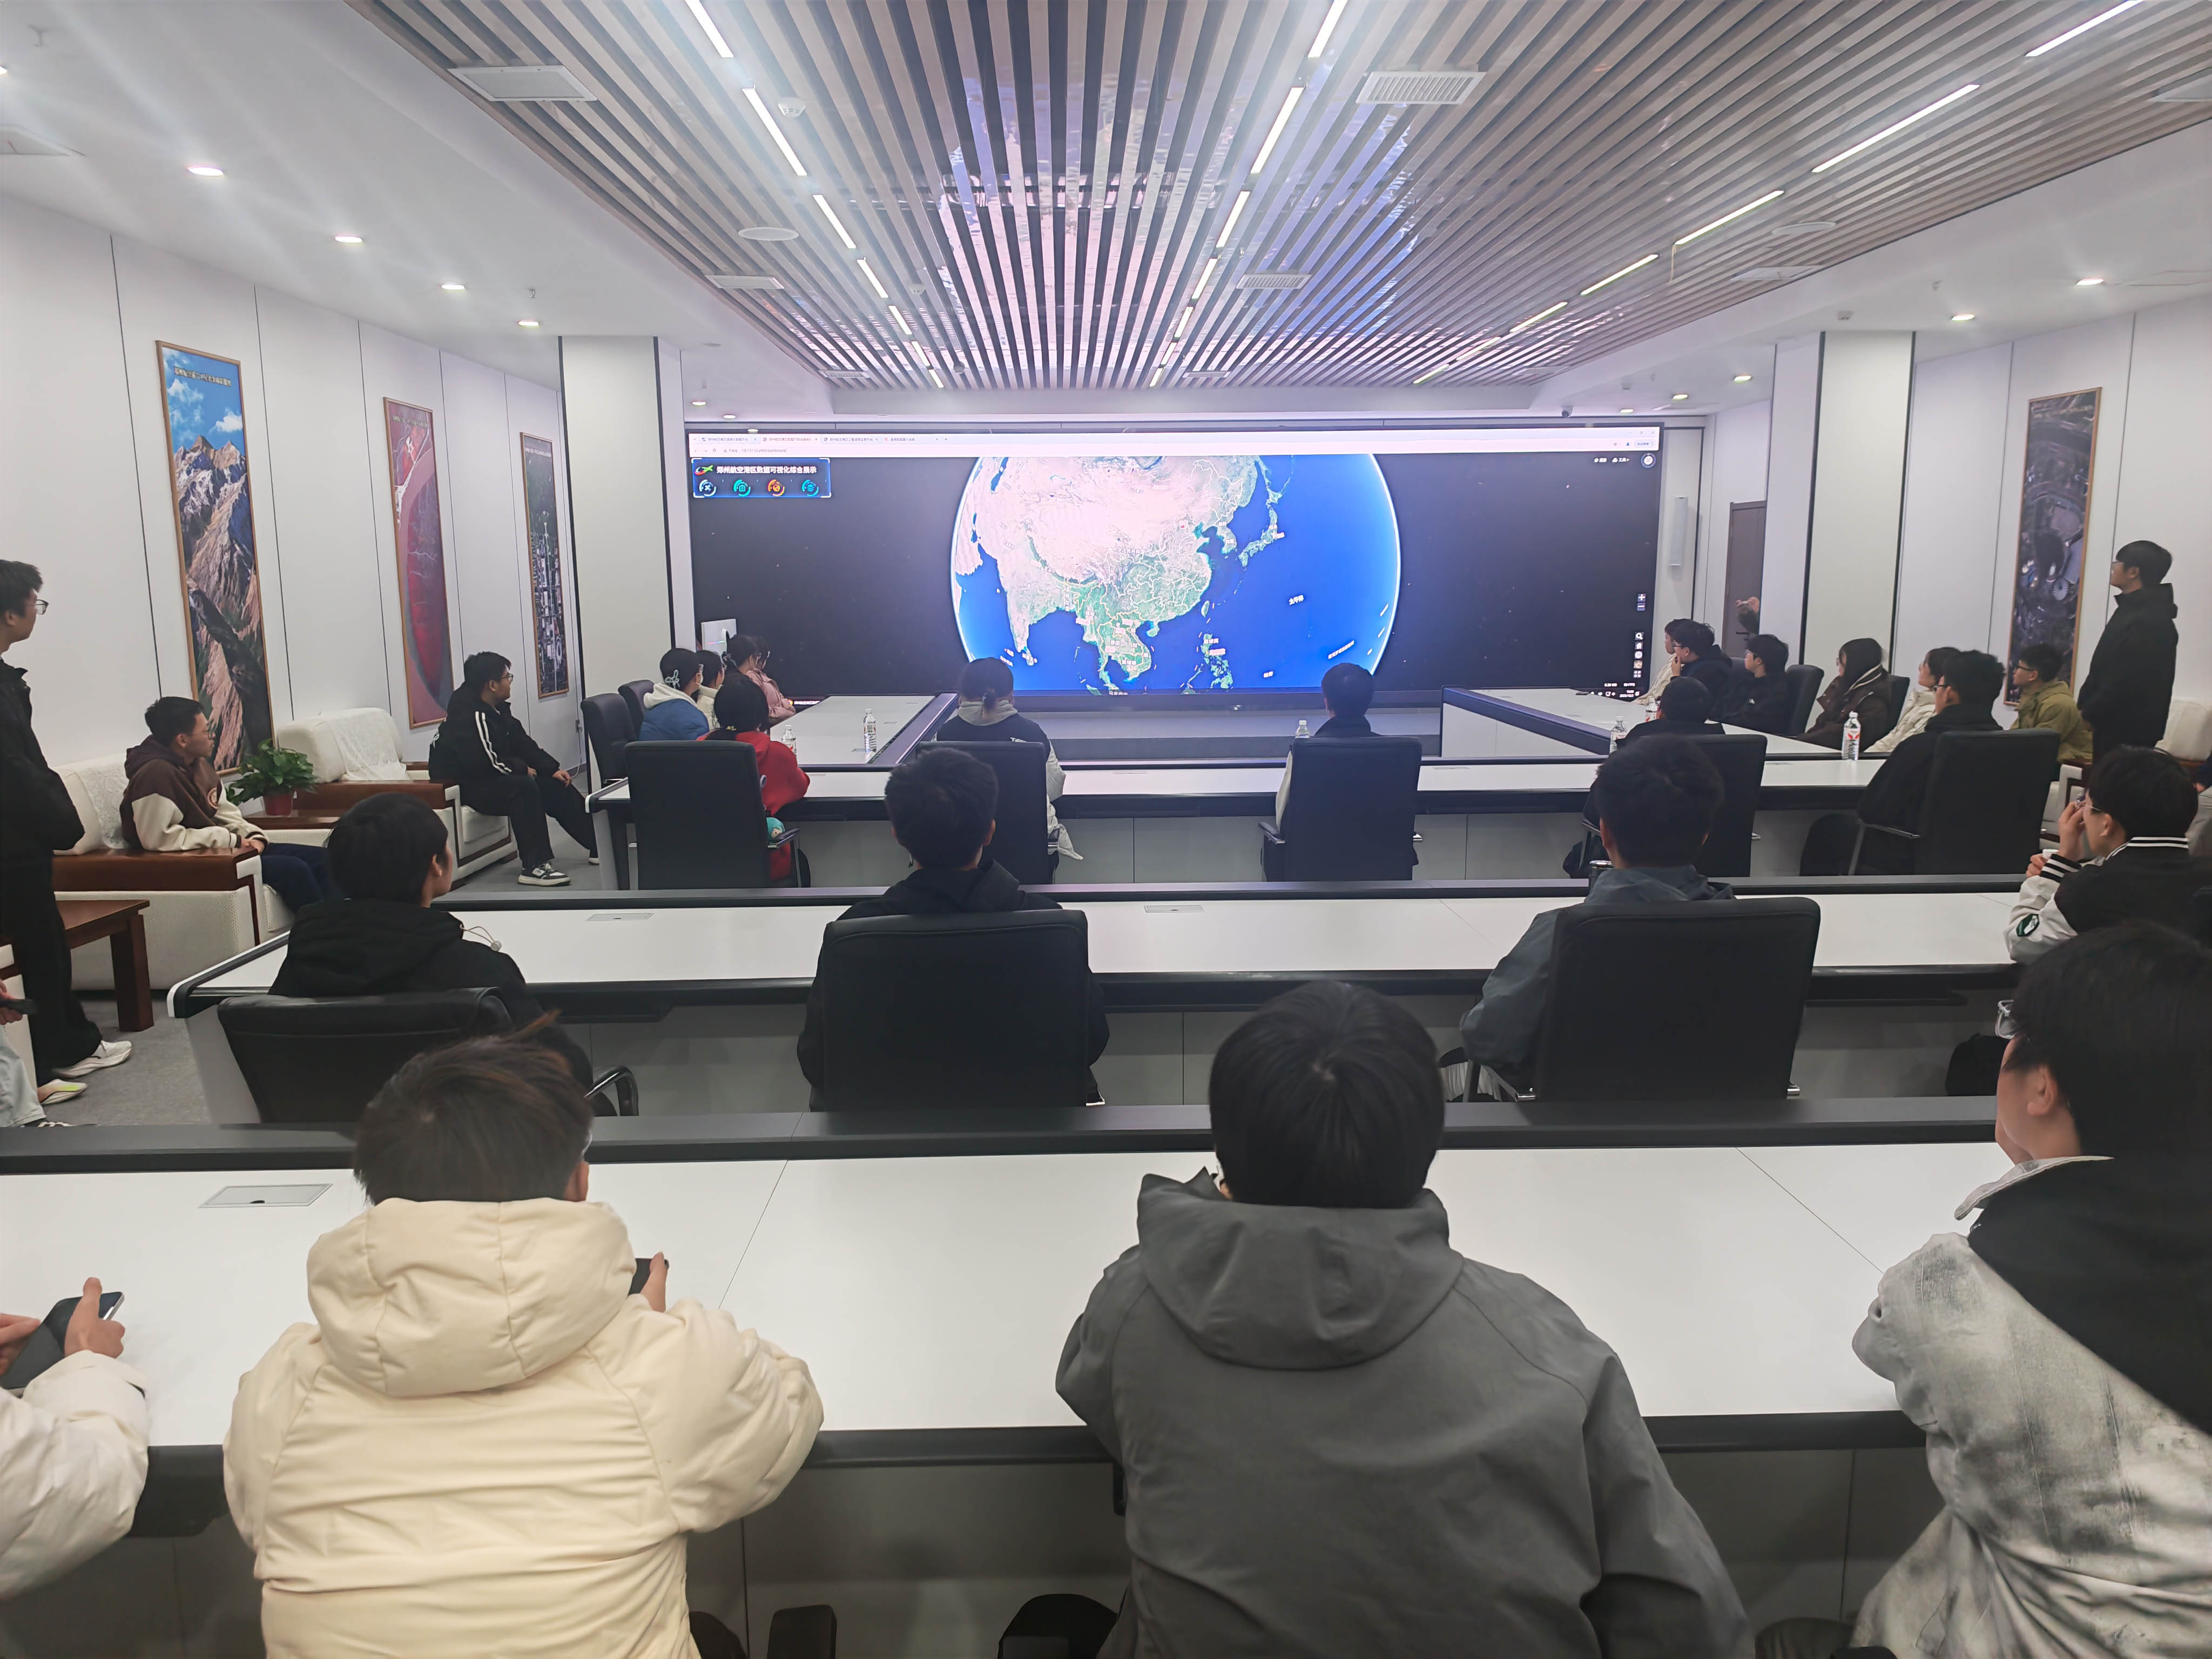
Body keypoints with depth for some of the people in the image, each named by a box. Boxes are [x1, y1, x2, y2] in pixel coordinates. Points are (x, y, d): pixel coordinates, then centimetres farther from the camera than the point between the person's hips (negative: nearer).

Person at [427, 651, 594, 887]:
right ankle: (535, 867, -33)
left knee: (555, 786, 3)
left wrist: (553, 768, -1)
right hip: (462, 785, -10)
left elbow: (523, 744, 11)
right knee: (524, 787, -32)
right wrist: (522, 768, -14)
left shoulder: (498, 709, 7)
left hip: (490, 778, 10)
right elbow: (486, 762, -29)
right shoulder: (469, 715, -24)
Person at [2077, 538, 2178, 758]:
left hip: (2129, 731, -10)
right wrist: (2086, 706, 11)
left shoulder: (2148, 621, -19)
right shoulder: (2133, 609, 16)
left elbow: (2126, 681, -24)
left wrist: (2091, 715, -14)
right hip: (2119, 726, 10)